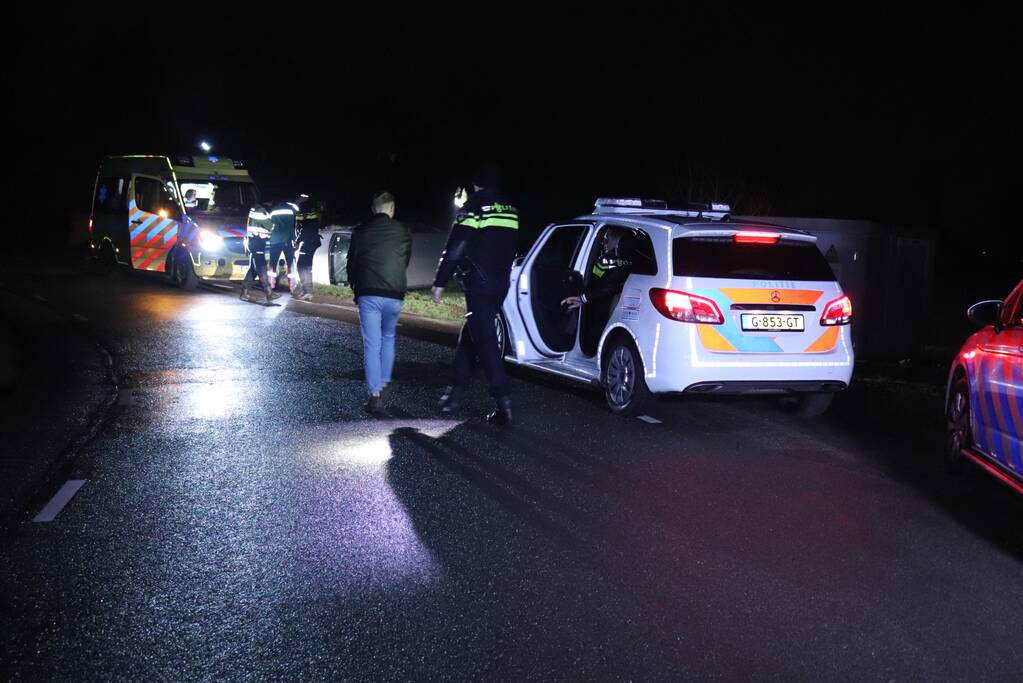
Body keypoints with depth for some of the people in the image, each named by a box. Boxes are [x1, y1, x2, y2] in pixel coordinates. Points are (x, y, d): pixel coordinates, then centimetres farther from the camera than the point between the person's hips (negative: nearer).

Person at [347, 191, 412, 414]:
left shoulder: (360, 231, 3)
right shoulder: (403, 232, 5)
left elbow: (351, 263, 9)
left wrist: (356, 288, 24)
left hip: (368, 294, -1)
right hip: (394, 295, 1)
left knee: (372, 344, -1)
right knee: (388, 339, 21)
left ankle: (375, 395, -7)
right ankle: (383, 385, 21)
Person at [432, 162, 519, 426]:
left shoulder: (473, 208, -9)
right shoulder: (510, 209, 11)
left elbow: (454, 249, -11)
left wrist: (440, 282, -5)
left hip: (478, 285, -7)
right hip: (501, 283, 7)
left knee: (484, 340, -9)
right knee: (469, 335, 18)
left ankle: (503, 402, -16)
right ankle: (456, 390, 22)